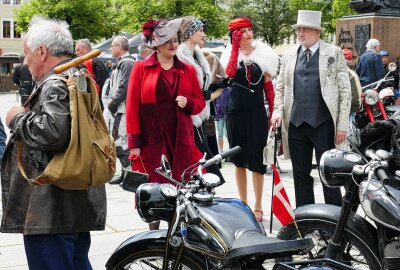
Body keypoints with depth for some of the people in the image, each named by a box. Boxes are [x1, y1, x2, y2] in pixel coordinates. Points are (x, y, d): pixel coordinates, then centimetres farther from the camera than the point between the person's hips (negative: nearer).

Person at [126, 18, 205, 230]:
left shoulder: (188, 70, 12)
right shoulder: (141, 68, 3)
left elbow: (200, 102, 17)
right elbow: (132, 106, 0)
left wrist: (188, 103, -6)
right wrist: (134, 142, -5)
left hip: (181, 138, 2)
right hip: (151, 139, -2)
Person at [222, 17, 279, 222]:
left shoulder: (263, 54, 4)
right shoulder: (232, 53, 4)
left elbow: (268, 86, 6)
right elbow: (229, 73, -17)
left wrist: (273, 112, 1)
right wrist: (235, 46, -16)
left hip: (257, 112, -1)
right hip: (235, 111, 1)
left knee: (256, 160, 0)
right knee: (239, 160, 8)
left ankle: (258, 206, 10)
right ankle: (243, 203, 18)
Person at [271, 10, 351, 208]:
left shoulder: (334, 53, 0)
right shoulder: (289, 55, 11)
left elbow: (345, 90, -2)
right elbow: (280, 87, 15)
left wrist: (342, 125, -7)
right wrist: (278, 111, -2)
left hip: (323, 124, -4)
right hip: (295, 124, 4)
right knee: (300, 174, 11)